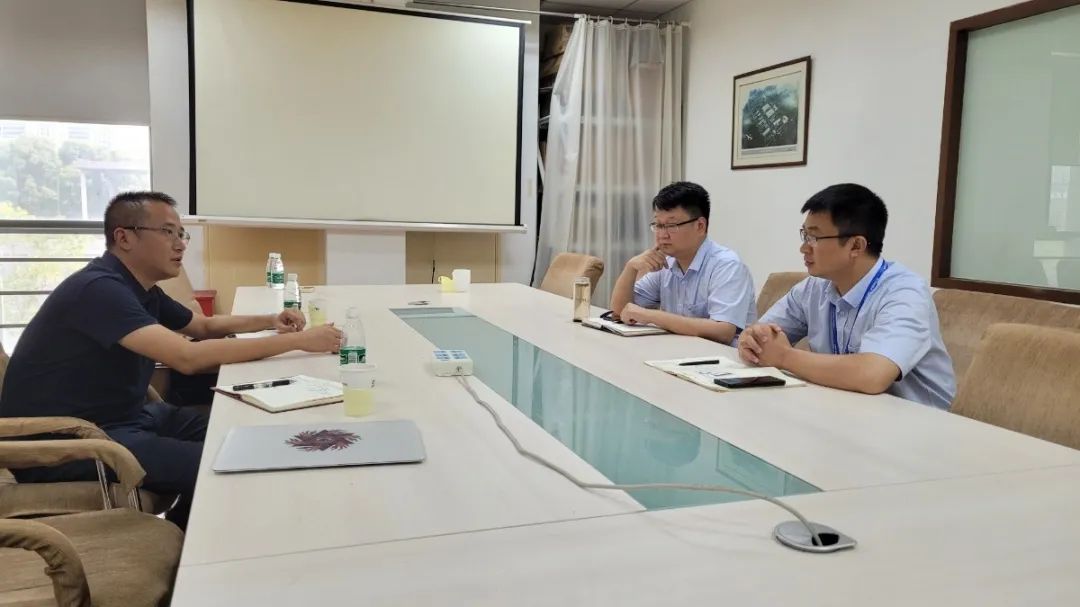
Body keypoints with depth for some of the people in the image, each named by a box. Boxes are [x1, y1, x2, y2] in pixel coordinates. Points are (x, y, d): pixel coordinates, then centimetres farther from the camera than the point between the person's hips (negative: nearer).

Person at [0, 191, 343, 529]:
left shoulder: (141, 289, 8)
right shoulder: (100, 288, -23)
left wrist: (269, 322, 4)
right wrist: (297, 341, -31)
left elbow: (205, 326, 24)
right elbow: (188, 357, -34)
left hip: (118, 418, 10)